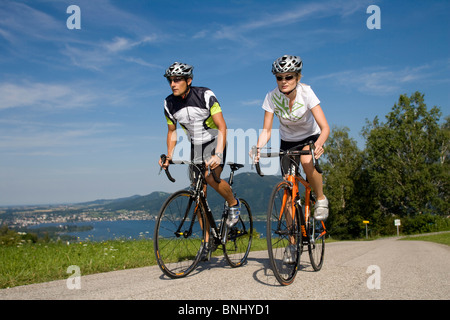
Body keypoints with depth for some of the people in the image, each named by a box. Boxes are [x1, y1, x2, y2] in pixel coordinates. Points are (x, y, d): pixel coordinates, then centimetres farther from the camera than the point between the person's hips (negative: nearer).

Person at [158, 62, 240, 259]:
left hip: (215, 141, -4)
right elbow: (172, 131, 8)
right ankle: (207, 240, 13)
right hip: (196, 146, 5)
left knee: (212, 177, -33)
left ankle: (233, 204, -2)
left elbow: (222, 127, -25)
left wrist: (218, 154, -37)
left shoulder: (205, 96, -21)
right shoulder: (169, 104, -6)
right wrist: (169, 157, -3)